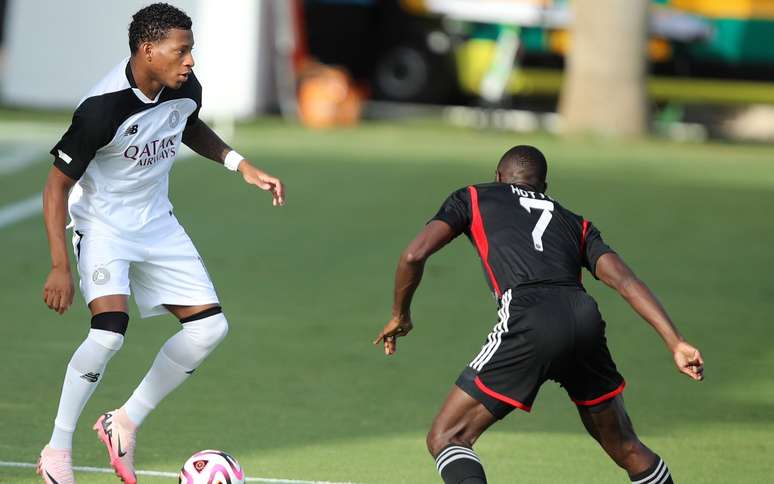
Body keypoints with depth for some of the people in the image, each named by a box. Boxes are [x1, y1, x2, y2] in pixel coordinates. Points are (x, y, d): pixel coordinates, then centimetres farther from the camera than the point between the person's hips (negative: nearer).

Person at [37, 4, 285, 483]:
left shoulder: (185, 90, -9)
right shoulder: (104, 109, -29)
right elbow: (57, 186, -21)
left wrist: (240, 164, 4)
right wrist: (60, 267, -24)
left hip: (157, 223, 7)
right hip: (102, 225, -7)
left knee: (210, 326, -1)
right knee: (110, 330, -27)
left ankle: (125, 424, 12)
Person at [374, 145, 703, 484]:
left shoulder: (472, 198, 25)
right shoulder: (575, 224, 32)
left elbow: (414, 255, 12)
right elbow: (625, 281, 17)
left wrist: (400, 315, 29)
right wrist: (676, 343, 9)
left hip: (529, 323, -4)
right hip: (585, 319, 4)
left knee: (445, 438, 2)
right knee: (627, 449, 22)